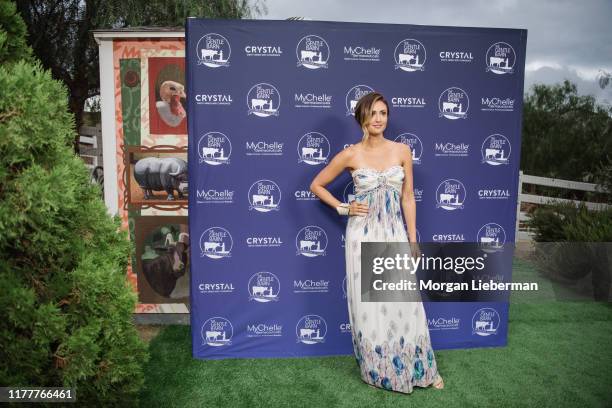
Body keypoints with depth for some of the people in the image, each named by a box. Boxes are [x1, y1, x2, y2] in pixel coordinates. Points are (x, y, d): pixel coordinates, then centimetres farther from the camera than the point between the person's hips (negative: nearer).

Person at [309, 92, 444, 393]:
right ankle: (378, 371, 27)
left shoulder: (402, 151, 2)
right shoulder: (350, 154, -3)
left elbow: (408, 198, 6)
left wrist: (413, 240, 4)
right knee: (368, 305, 7)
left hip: (395, 234, 2)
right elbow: (316, 185, 7)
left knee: (405, 303, 5)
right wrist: (344, 209, -2)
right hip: (364, 235, -1)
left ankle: (421, 369, 24)